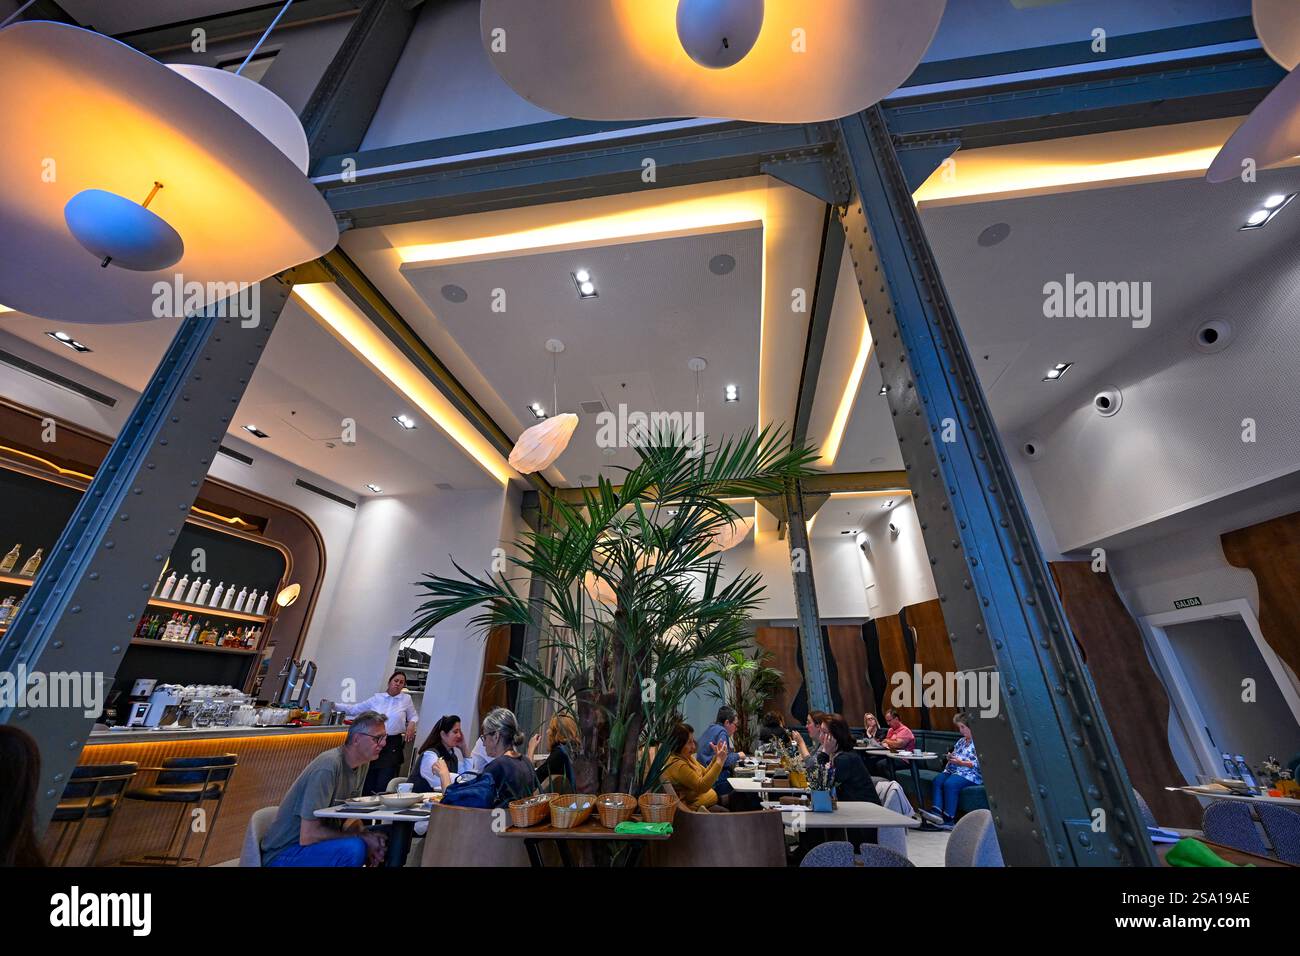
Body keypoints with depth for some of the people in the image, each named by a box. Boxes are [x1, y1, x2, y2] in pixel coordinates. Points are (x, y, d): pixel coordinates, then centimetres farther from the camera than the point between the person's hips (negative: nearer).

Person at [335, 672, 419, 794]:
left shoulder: (406, 699, 4)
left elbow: (414, 716, 14)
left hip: (393, 745, -2)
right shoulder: (377, 698, 5)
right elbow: (354, 709, 10)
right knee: (368, 783, 4)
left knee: (384, 786, -5)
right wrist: (333, 706, 2)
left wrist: (411, 724, -6)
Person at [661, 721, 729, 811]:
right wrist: (719, 762, -29)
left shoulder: (686, 756, 6)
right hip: (696, 808, -10)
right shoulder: (676, 764, -24)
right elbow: (702, 786, -28)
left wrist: (716, 757, -4)